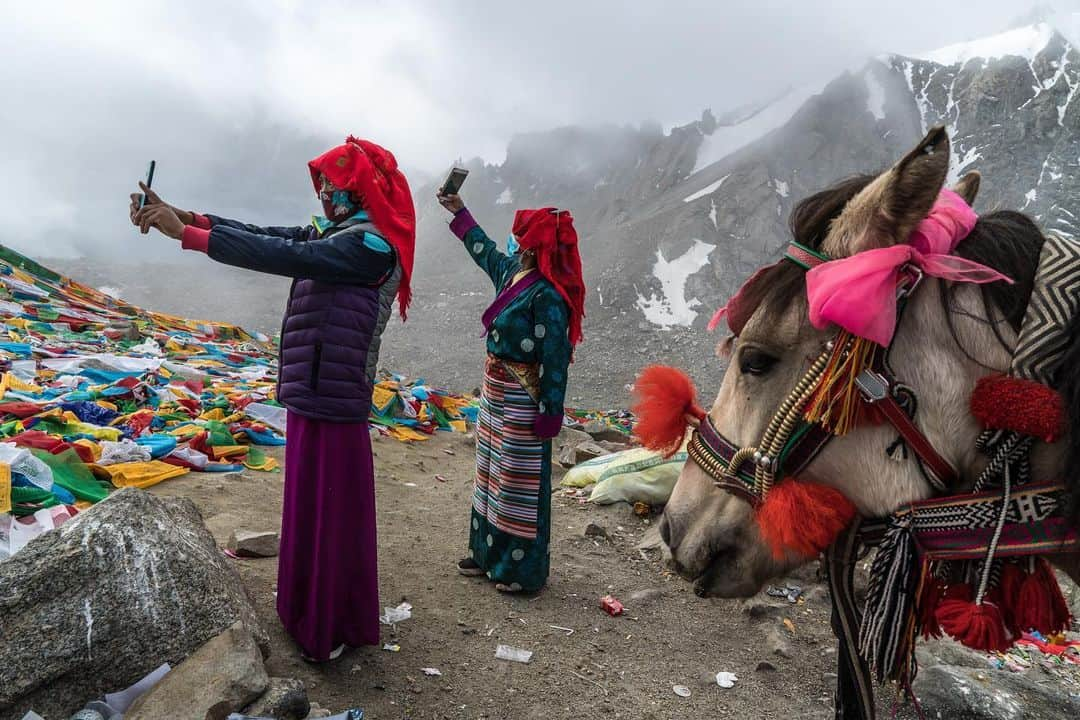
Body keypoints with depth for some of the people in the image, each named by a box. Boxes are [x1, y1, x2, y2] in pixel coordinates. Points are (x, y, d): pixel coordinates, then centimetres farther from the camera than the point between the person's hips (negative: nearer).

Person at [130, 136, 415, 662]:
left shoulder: (371, 246, -15)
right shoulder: (334, 236, 12)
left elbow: (282, 256, -22)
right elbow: (264, 234, 8)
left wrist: (185, 233, -18)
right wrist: (178, 214, -1)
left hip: (333, 402, -9)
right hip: (309, 395, 9)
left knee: (333, 514, 4)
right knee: (307, 507, 19)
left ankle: (335, 627, 21)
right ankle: (307, 608, 37)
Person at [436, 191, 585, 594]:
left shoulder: (547, 295, -22)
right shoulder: (511, 272, 4)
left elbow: (555, 357, -23)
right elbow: (483, 249, 26)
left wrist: (549, 414, -21)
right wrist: (459, 212, 33)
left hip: (522, 401, -10)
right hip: (496, 393, 10)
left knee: (520, 482, 2)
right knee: (491, 472, 19)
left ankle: (523, 571, 18)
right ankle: (489, 552, 37)